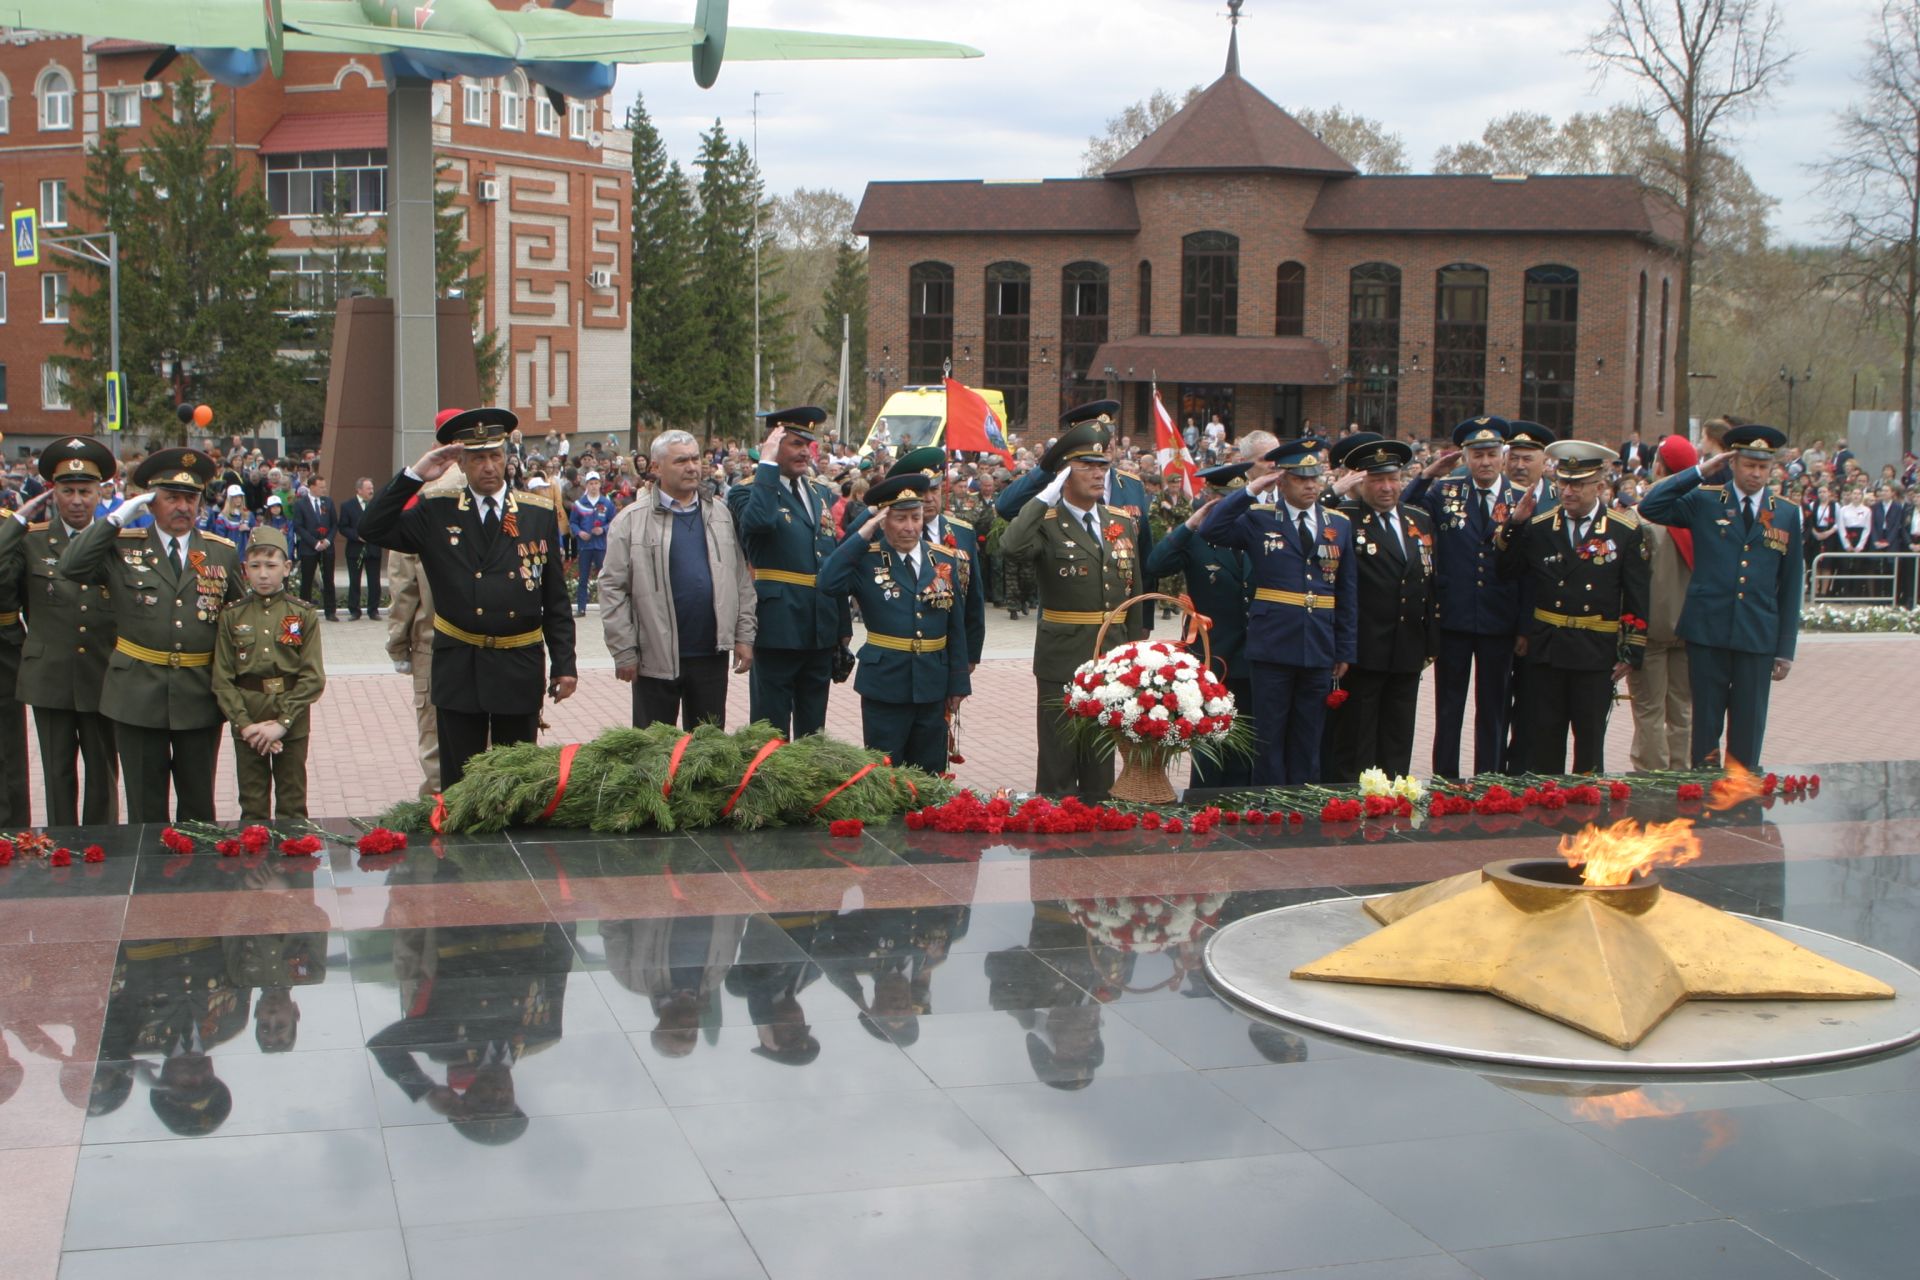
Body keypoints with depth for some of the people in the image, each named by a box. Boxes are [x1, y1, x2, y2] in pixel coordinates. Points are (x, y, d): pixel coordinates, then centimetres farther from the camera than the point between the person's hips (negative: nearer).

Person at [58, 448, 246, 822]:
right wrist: (117, 518, -12)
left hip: (200, 695, 1)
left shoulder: (222, 553, 6)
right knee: (145, 808, 7)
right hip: (138, 693, -1)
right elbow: (70, 567, -13)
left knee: (199, 806, 11)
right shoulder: (122, 547, 2)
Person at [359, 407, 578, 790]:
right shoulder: (436, 512, 2)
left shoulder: (540, 514, 3)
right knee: (458, 785, 6)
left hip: (520, 668, 1)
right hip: (457, 668, 0)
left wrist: (564, 664, 1)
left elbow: (556, 600, 5)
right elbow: (372, 530, -9)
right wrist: (414, 476, -13)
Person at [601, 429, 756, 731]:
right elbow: (612, 589, -5)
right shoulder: (631, 520, -4)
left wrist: (744, 635, 5)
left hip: (712, 654, 3)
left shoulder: (720, 513, 9)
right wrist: (624, 652, -8)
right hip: (656, 658, -3)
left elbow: (741, 578, 11)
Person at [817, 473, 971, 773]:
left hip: (933, 688, 3)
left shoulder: (946, 560, 5)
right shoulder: (866, 560, -4)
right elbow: (828, 583, -24)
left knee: (930, 779, 11)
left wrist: (958, 682, 7)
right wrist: (862, 535, -20)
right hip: (884, 687, -3)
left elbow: (957, 626, 8)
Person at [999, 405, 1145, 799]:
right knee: (1058, 768, 1)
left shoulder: (1121, 523, 10)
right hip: (1062, 660, -5)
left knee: (1102, 767, 13)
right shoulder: (1047, 523, -8)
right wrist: (1046, 497, -23)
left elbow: (1134, 593, 15)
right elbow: (1011, 549, -31)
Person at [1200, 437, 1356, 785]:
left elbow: (1346, 594, 11)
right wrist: (1250, 492, -14)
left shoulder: (1340, 525, 10)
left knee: (1307, 742, 10)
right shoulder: (1259, 519, 2)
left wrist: (1344, 651, 8)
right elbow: (1210, 531, -14)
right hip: (1273, 648, -3)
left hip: (1319, 651, 3)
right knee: (1269, 739, 3)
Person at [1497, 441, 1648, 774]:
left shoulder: (1626, 530, -1)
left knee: (1590, 739, 9)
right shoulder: (1538, 526, 3)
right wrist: (1514, 525, -10)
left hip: (1597, 651, -1)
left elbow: (1637, 596, 0)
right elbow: (1508, 572, 1)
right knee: (1543, 738, 6)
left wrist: (1631, 652, -3)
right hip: (1546, 647, 1)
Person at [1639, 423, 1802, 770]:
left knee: (1748, 734, 7)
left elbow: (1790, 586, 9)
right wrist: (1700, 472, -9)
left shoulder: (1787, 514, 8)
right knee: (1705, 727, 5)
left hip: (1758, 638, 2)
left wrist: (1785, 649, 6)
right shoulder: (1704, 501, 3)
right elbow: (1649, 507, -9)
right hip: (1708, 633, -1)